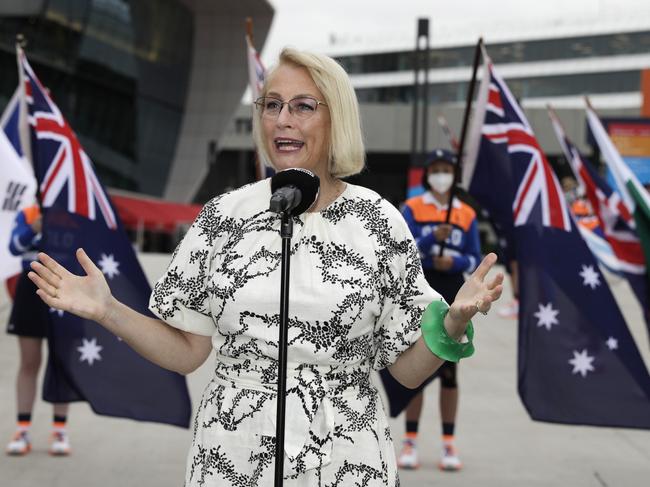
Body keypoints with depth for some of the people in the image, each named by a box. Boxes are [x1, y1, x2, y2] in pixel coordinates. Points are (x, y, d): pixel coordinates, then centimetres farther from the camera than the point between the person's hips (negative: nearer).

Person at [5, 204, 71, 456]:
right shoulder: (26, 215, 2)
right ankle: (22, 431, 9)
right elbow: (15, 247, -11)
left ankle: (60, 431, 10)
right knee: (29, 362, 4)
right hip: (31, 291, 1)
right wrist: (34, 229, -29)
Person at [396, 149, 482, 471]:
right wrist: (432, 238, -25)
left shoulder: (467, 214, 7)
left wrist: (455, 262, -15)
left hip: (452, 298, 1)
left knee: (448, 370, 4)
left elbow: (475, 260, 6)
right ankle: (410, 442, 11)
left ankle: (448, 444, 10)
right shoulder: (412, 209, 1)